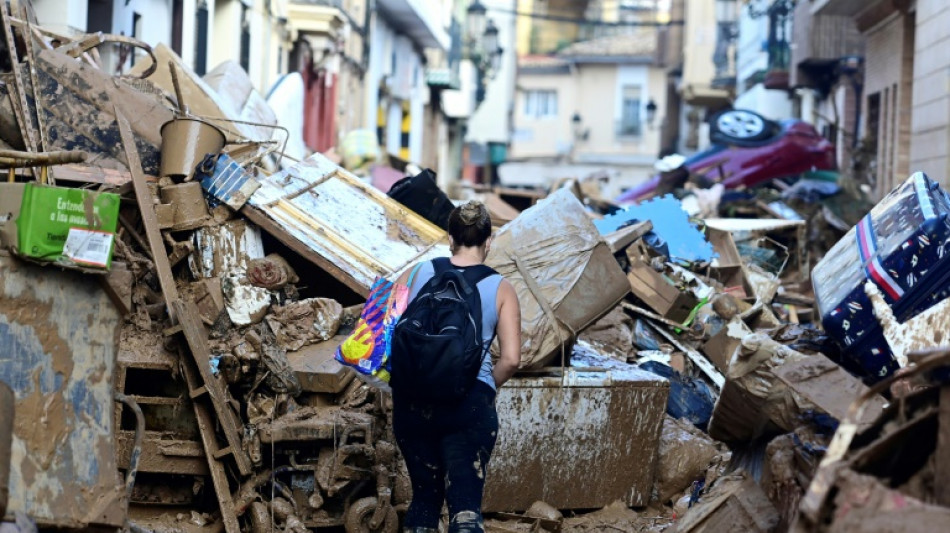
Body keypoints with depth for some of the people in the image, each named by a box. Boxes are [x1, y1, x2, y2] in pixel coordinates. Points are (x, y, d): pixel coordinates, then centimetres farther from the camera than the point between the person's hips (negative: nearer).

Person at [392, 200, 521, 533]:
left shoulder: (417, 275, 4)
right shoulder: (501, 289, 1)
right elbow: (511, 359, -6)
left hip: (413, 402, 2)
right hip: (471, 404, -2)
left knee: (425, 495, 18)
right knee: (465, 504, -4)